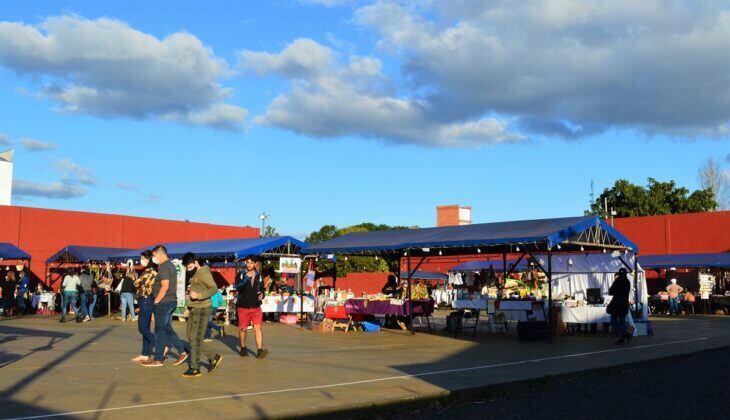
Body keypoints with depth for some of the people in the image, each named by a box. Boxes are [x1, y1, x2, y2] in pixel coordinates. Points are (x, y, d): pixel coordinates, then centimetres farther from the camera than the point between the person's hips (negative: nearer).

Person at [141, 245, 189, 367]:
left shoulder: (164, 267, -15)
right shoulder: (171, 265, 17)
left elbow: (165, 286, -23)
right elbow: (174, 286, 21)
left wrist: (156, 301, -17)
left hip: (163, 303, -10)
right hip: (172, 301, 10)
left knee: (160, 330, -2)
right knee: (167, 329, 13)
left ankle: (158, 360, 4)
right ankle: (183, 351, 9)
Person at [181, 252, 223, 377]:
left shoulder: (203, 273, -12)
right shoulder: (194, 275, 18)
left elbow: (214, 288, -22)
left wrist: (198, 295, -32)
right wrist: (188, 308, 21)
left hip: (202, 309, -10)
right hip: (194, 310, 10)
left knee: (195, 338, -8)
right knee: (191, 337, 10)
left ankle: (194, 369, -3)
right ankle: (213, 357, 19)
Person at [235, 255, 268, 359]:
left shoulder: (259, 276, 7)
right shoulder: (241, 275, -1)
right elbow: (238, 288, -16)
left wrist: (261, 295, -7)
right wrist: (246, 280, -29)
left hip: (256, 306, 1)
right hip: (243, 306, -1)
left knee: (258, 328, -11)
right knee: (242, 328, 9)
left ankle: (260, 350, -17)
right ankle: (243, 348, 28)